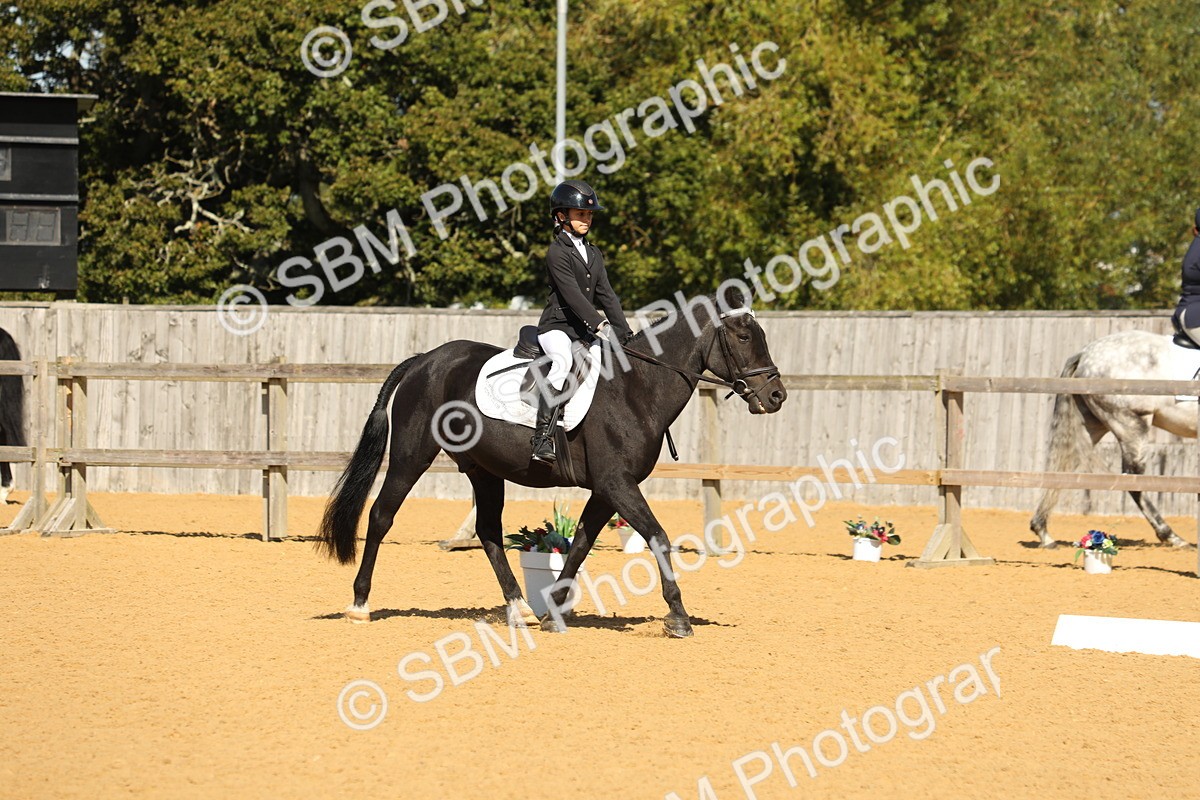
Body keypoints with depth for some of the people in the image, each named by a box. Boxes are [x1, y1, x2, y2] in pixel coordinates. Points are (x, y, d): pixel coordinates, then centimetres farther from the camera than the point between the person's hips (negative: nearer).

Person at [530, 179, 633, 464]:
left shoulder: (593, 253, 17)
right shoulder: (557, 252, -8)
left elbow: (606, 294, 13)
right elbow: (572, 294, -19)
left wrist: (623, 332, 2)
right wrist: (600, 325, -27)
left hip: (584, 330, 9)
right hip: (557, 325, -9)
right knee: (562, 362, -36)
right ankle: (543, 438, -41)